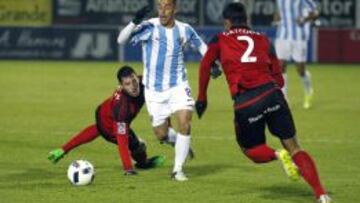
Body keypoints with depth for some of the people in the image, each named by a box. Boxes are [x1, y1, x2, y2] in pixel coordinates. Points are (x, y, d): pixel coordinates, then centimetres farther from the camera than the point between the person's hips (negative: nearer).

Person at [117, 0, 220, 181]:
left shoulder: (184, 30, -3)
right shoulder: (148, 28, -13)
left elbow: (201, 45, 17)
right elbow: (121, 40, -24)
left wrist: (212, 63, 4)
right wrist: (135, 22, -39)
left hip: (178, 86, 1)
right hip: (154, 90, -1)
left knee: (184, 124, -16)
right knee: (161, 134, 4)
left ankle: (178, 170, -1)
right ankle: (180, 143, 40)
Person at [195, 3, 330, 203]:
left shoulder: (220, 40, 16)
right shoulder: (263, 39, 21)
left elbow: (205, 66, 1)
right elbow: (279, 79, 18)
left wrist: (202, 98, 9)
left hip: (244, 105, -2)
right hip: (271, 94, 2)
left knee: (252, 150, 22)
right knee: (294, 148, 7)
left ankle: (277, 155, -12)